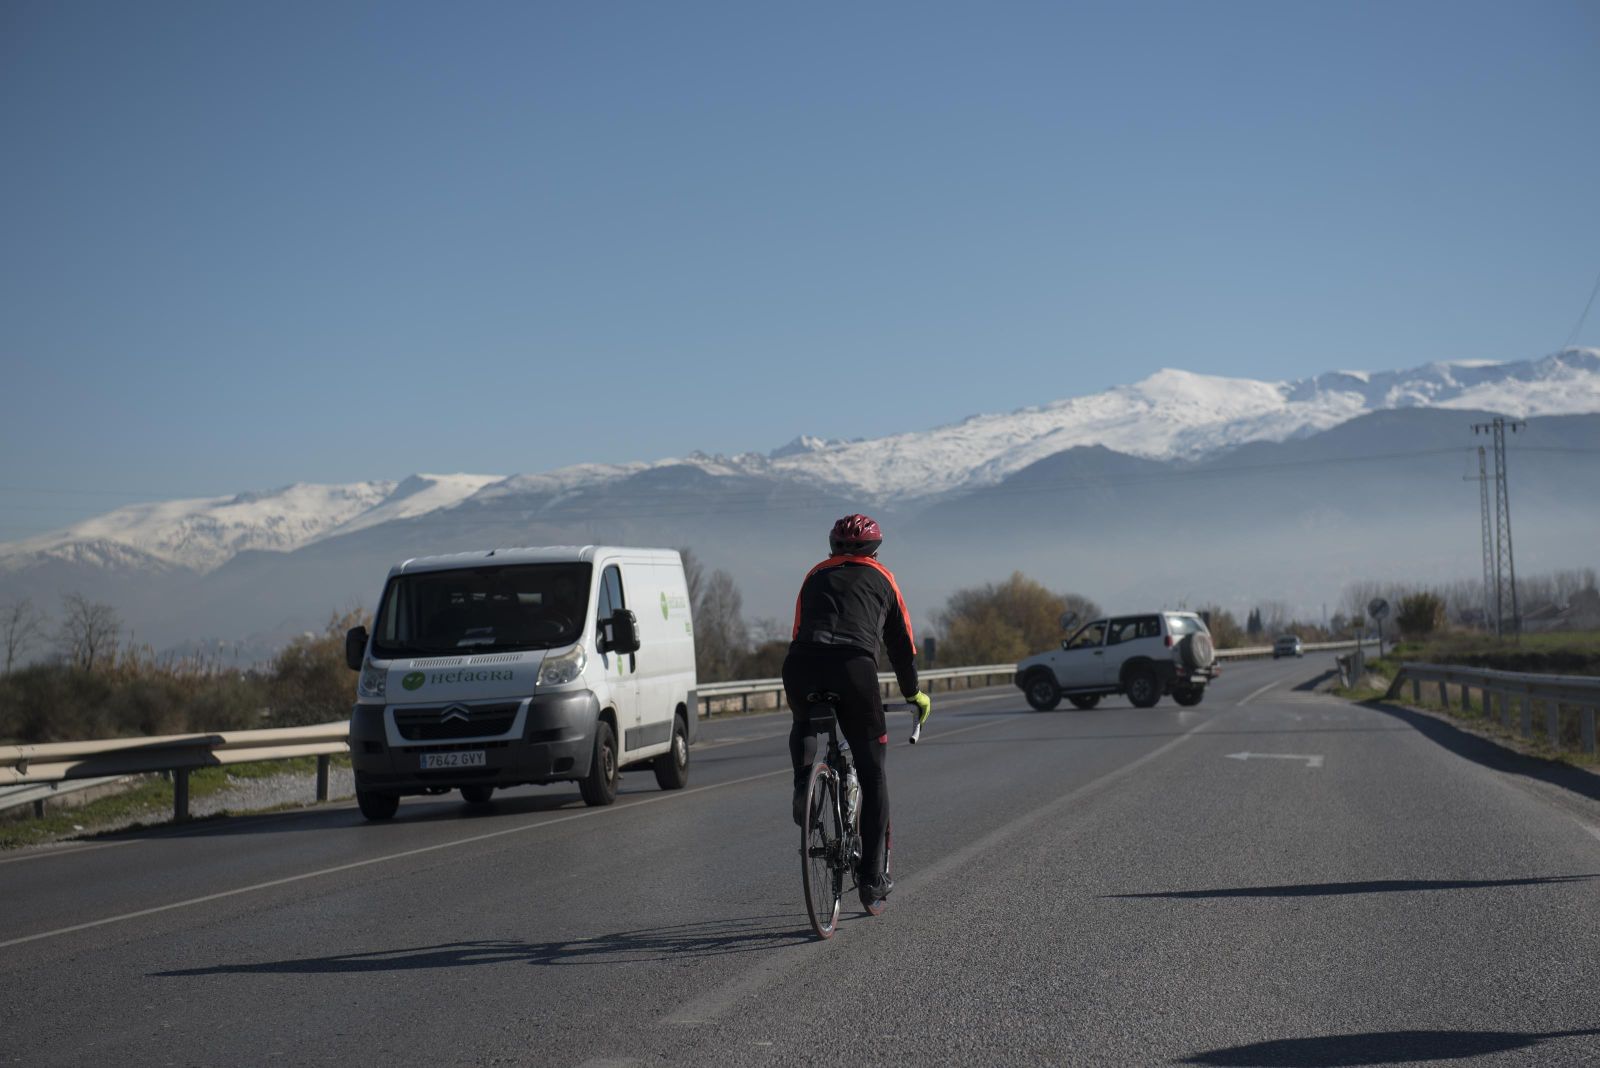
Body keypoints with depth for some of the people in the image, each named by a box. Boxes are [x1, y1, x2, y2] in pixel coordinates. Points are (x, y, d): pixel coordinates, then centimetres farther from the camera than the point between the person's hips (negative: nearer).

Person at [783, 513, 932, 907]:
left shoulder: (815, 576, 31)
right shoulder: (881, 578, 26)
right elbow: (902, 643, 30)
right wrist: (913, 693, 44)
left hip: (801, 665, 2)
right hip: (854, 665, -2)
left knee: (803, 725, 38)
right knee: (871, 774, 10)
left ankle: (803, 783, 11)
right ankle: (871, 876, 7)